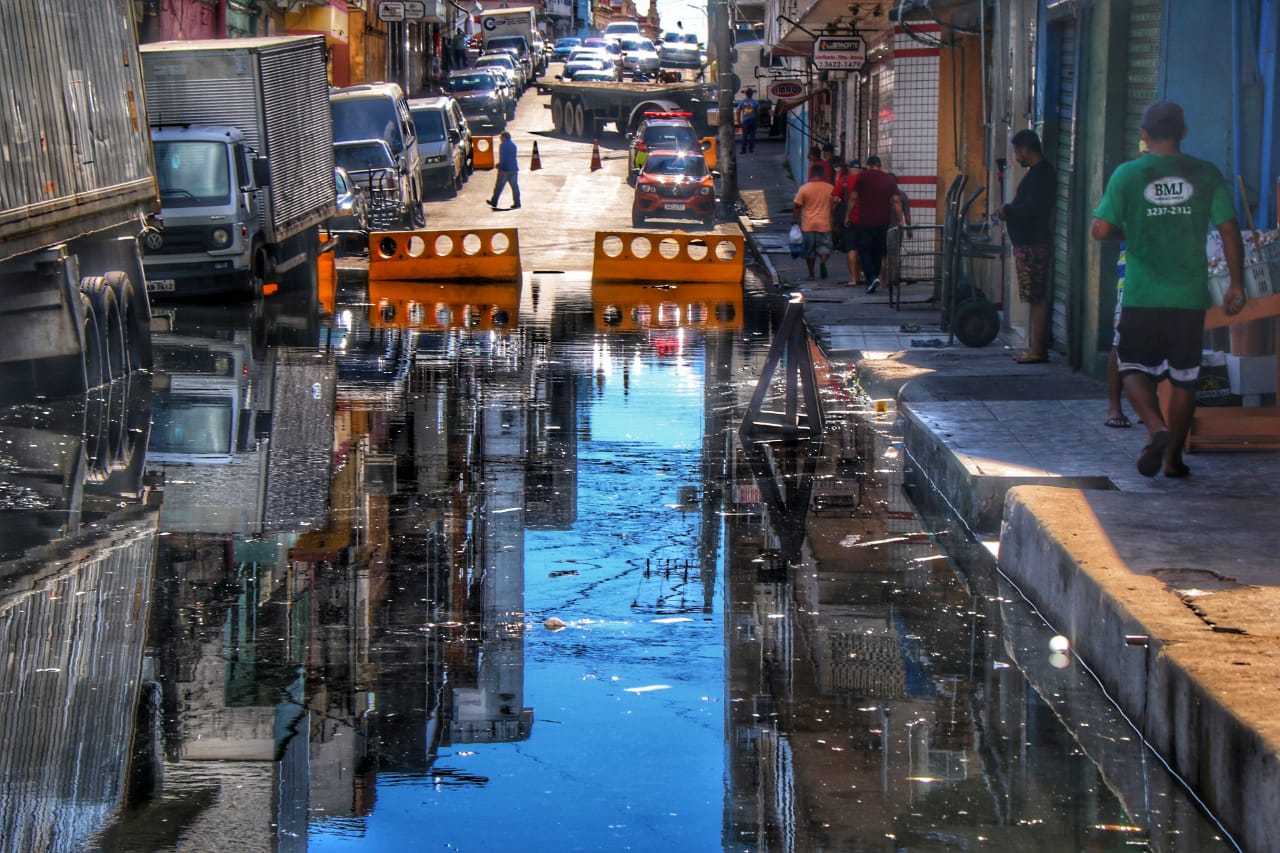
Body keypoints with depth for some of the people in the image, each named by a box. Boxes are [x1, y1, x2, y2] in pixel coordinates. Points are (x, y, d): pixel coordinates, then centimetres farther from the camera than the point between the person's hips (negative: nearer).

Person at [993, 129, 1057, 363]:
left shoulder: (1040, 174, -15)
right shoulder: (1039, 172, 17)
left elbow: (1031, 208, -23)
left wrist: (1007, 211, -9)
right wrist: (1009, 211, 11)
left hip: (1033, 245, -11)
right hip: (1030, 244, 11)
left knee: (1037, 299, -8)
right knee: (1036, 298, 12)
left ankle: (1037, 350, -7)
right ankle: (1035, 347, 15)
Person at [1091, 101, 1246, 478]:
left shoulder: (1128, 174, -4)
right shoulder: (1205, 174, 0)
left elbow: (1100, 230, -7)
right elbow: (1229, 230, -2)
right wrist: (1237, 284, 6)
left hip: (1142, 294, -1)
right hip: (1190, 295, 1)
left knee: (1135, 368, 10)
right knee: (1183, 377, 12)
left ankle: (1156, 428, -17)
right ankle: (1173, 457, 16)